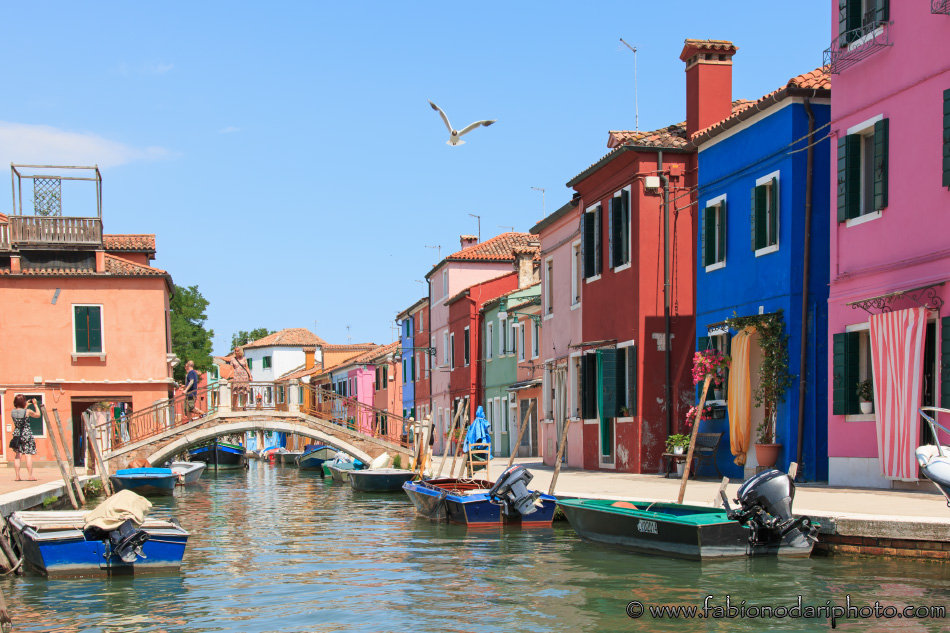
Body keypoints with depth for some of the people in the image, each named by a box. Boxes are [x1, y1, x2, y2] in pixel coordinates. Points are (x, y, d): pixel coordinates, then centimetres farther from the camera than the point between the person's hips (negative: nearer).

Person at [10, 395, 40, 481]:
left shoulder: (13, 412, -1)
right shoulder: (28, 411, -12)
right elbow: (38, 415, 5)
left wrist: (27, 405, 24)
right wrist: (35, 404, 13)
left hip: (17, 435, 4)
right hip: (26, 434, -4)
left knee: (17, 456, 8)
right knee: (29, 455, -1)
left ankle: (17, 476, 9)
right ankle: (30, 476, -1)